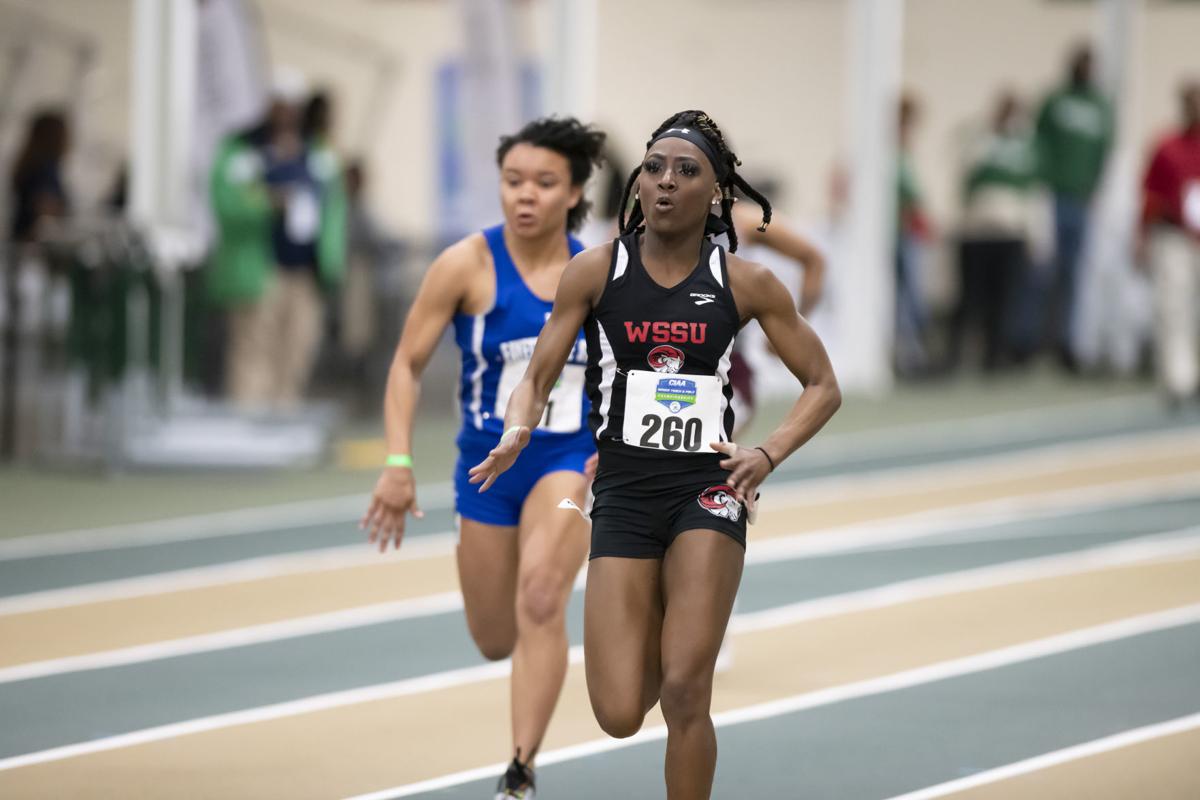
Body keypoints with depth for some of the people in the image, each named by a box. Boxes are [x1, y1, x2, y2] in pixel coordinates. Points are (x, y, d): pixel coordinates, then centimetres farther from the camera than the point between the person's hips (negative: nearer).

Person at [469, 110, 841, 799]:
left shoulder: (746, 282, 0)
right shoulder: (595, 271, 1)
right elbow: (539, 380, 6)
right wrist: (518, 431, -17)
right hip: (624, 491, 1)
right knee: (620, 714, -3)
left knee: (685, 691, -13)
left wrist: (767, 456, -10)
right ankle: (659, 641, 35)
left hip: (708, 489, -1)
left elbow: (824, 387, 7)